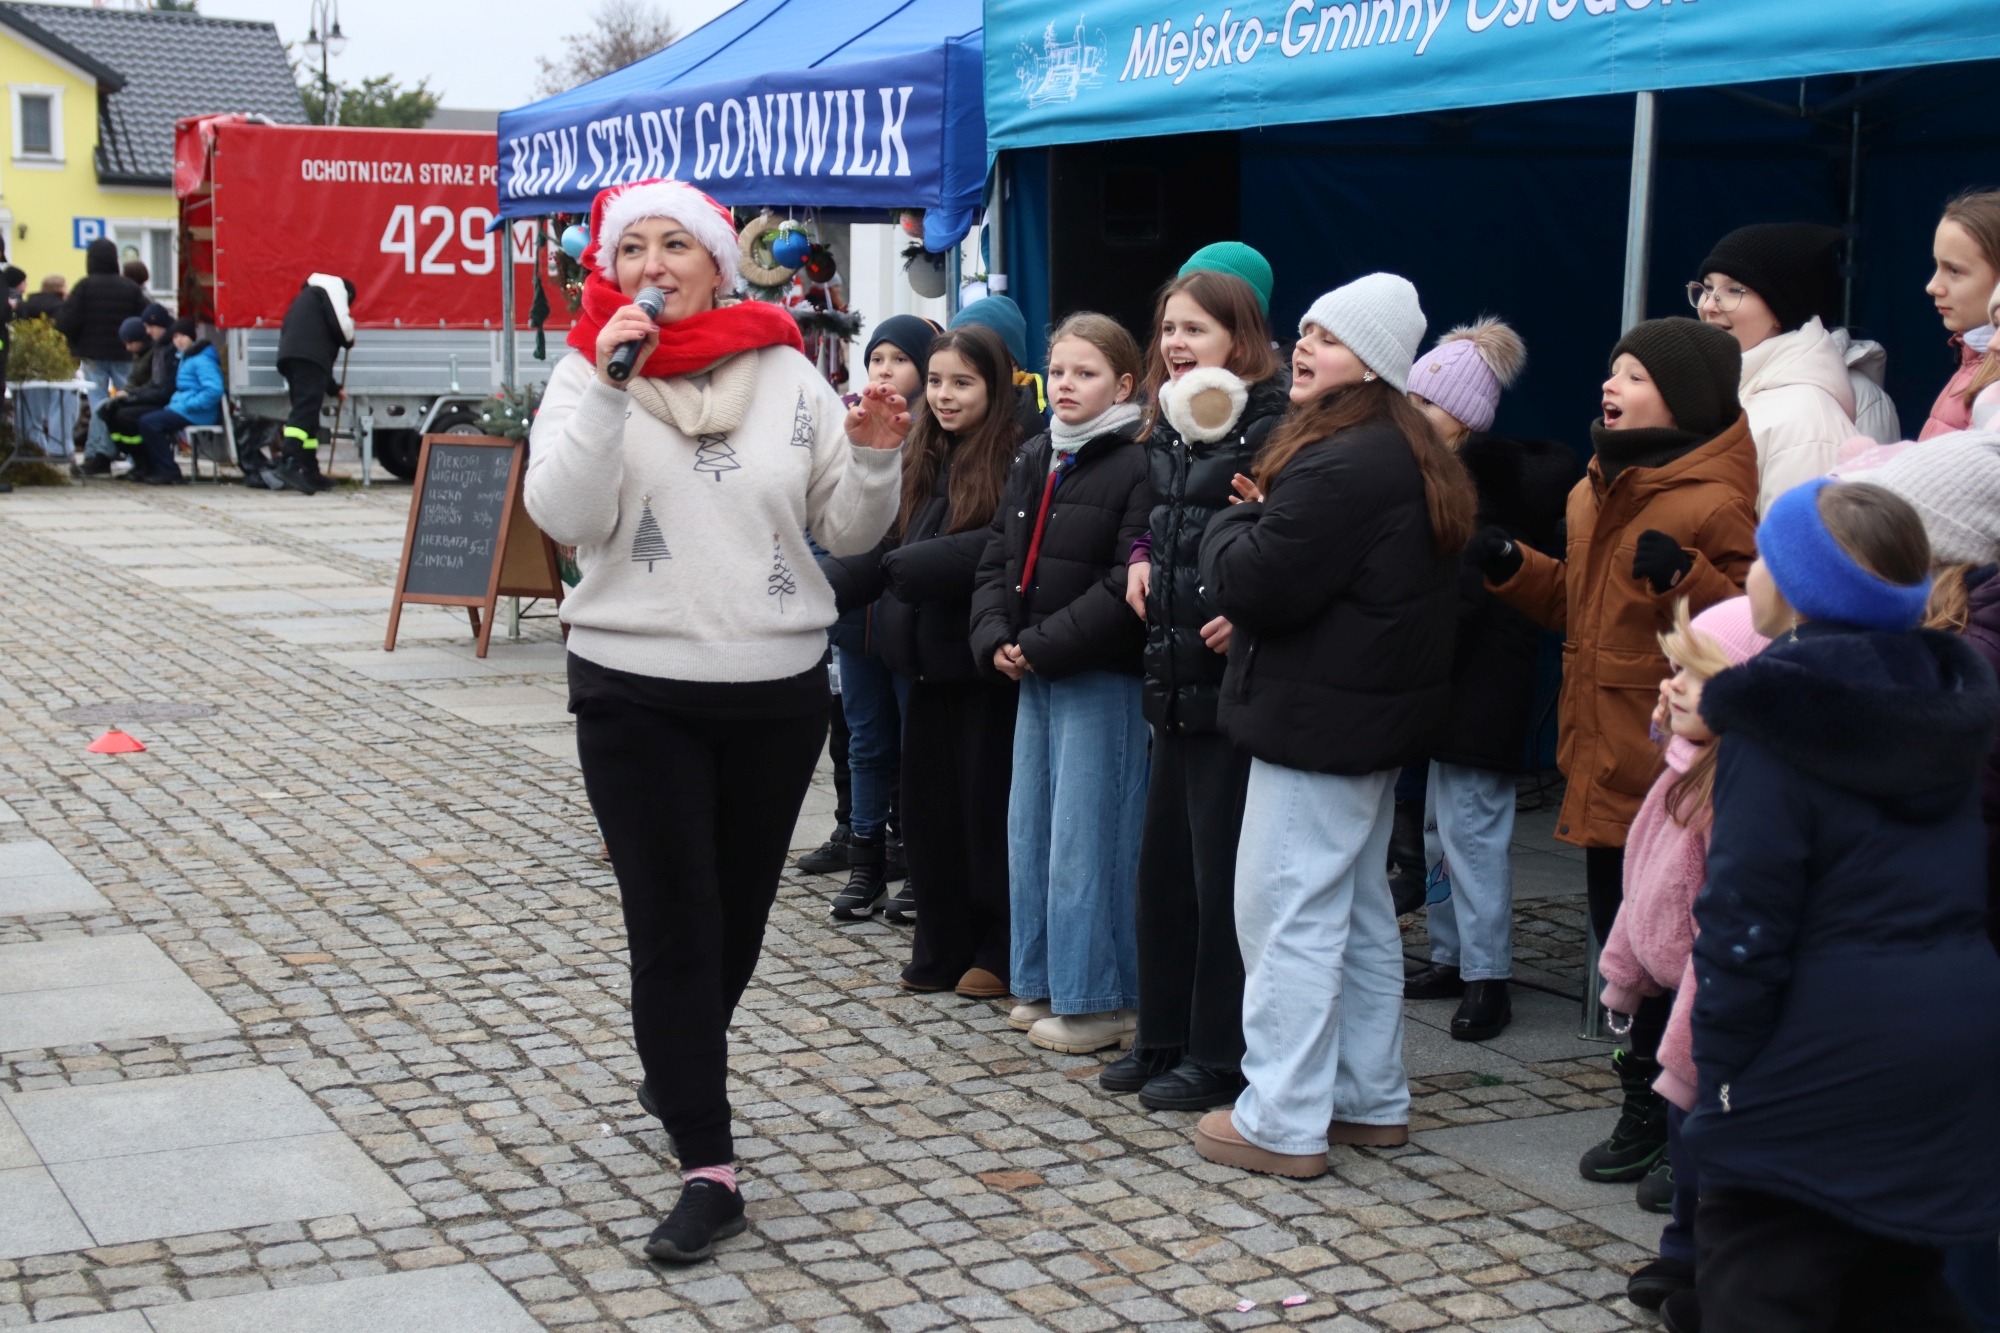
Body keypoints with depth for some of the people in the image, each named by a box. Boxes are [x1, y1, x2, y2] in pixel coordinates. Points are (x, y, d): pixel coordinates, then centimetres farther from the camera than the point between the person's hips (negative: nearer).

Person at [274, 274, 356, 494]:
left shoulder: (307, 295, 40)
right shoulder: (335, 288, 15)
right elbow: (340, 323, -4)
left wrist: (334, 388, 39)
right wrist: (349, 341, 19)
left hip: (289, 356, 9)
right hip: (308, 357, -9)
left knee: (308, 416, 12)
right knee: (306, 409, -18)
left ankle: (311, 472, 13)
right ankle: (290, 463, -33)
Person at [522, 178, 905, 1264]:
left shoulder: (788, 376, 2)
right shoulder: (589, 375, -2)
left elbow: (849, 532, 4)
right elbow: (564, 515, -17)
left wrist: (874, 458, -15)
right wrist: (610, 384, -24)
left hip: (780, 687, 3)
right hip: (638, 694, -2)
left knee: (739, 911, 17)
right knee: (672, 923, -2)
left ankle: (677, 1070, 43)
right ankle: (706, 1168, 3)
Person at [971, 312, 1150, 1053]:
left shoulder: (1139, 465, -12)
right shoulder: (1033, 461, 14)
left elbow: (1128, 583, -19)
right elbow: (997, 560, 14)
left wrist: (1044, 645, -17)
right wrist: (996, 638, -3)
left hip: (1102, 677, -8)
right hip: (1033, 673, 8)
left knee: (1087, 837, -4)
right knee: (1029, 828, 13)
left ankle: (1098, 999, 5)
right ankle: (1043, 984, 24)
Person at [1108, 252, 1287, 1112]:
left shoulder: (1276, 420, -13)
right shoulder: (1169, 423, 13)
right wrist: (1142, 558, 9)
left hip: (1236, 678, -9)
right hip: (1175, 676, 9)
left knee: (1224, 872, 0)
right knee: (1165, 863, 15)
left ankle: (1220, 1056, 11)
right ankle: (1164, 1038, 27)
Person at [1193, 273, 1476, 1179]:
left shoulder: (1340, 465, -21)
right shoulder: (1408, 456, 13)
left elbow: (1255, 583, -23)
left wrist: (1233, 525, -3)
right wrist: (1258, 523, 3)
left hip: (1319, 720, -11)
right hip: (1374, 719, 11)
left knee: (1288, 913, -4)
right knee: (1360, 913, 17)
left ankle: (1282, 1123, 1)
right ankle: (1371, 1100, 27)